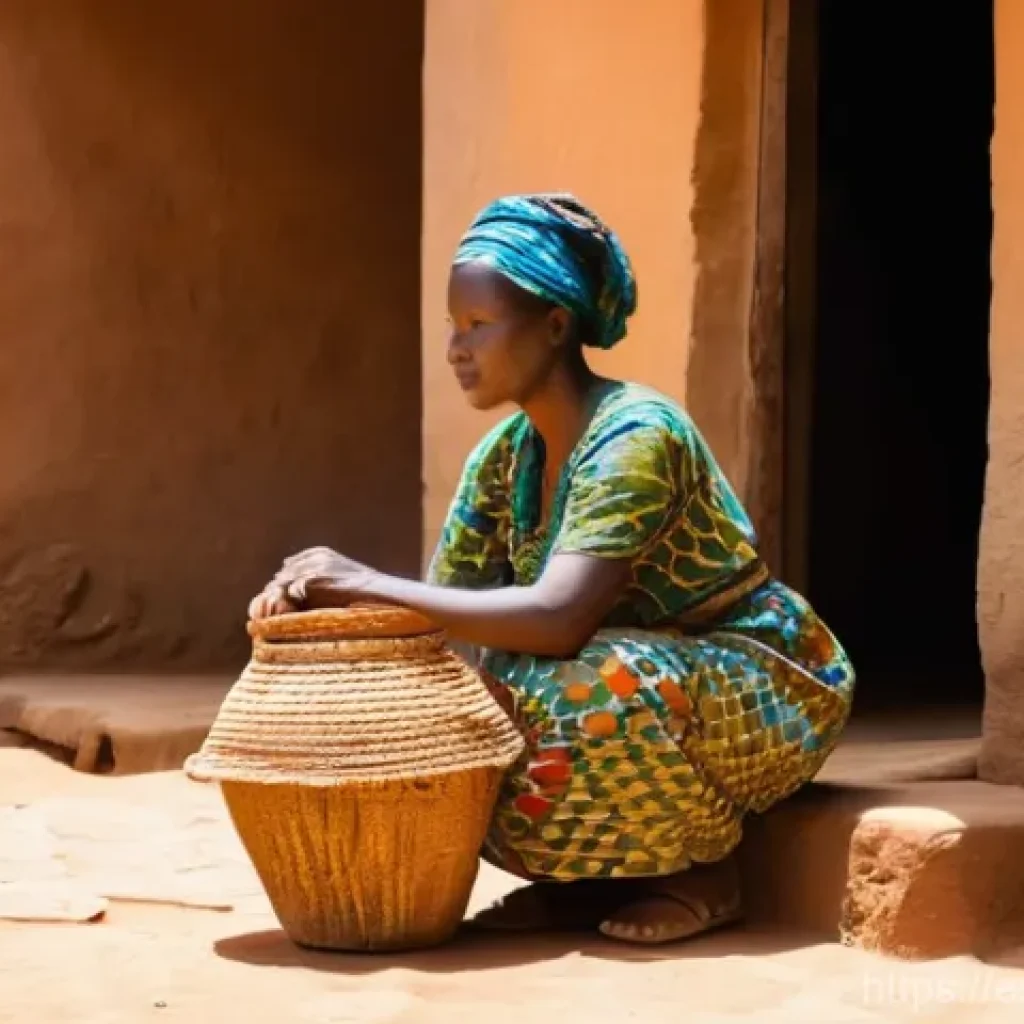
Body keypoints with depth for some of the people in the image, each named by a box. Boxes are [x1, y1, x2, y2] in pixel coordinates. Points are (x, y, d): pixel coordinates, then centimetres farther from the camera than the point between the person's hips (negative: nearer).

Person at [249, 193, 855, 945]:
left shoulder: (635, 436, -25)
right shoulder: (504, 457, 0)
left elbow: (556, 619, -37)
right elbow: (444, 608, -1)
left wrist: (368, 584, -33)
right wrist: (324, 600, -20)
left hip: (765, 689, -7)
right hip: (644, 684, 7)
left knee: (589, 696, -36)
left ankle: (708, 872, -9)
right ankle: (597, 873, 5)